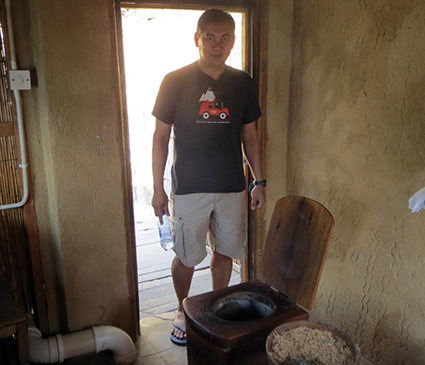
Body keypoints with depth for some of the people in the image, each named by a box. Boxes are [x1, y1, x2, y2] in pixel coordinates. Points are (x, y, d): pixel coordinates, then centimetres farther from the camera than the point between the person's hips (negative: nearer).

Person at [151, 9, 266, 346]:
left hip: (232, 188, 3)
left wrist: (259, 181, 7)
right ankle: (183, 311, 32)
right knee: (187, 257, 6)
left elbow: (249, 135, 10)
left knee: (225, 252, 13)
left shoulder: (242, 83, 4)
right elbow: (161, 136, -3)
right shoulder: (176, 81, -5)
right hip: (188, 188, -3)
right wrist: (158, 188, -5)